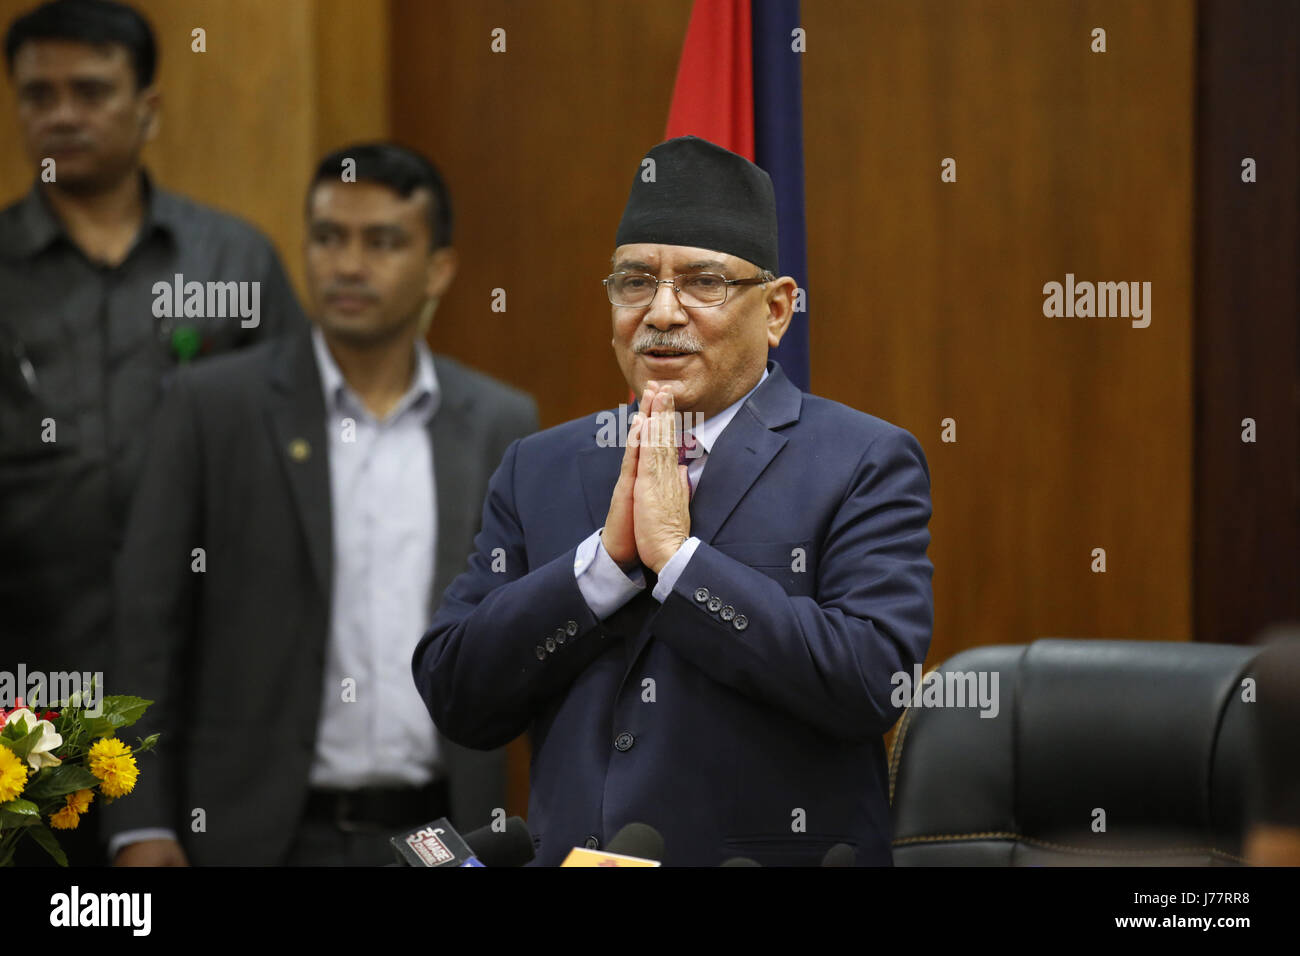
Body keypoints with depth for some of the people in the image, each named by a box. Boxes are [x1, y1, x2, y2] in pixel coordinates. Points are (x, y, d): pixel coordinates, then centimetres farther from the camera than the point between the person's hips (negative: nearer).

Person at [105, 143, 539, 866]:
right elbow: (149, 625, -1)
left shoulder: (501, 425, 7)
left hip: (439, 834, 2)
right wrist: (142, 827, -7)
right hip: (268, 835, -2)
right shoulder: (217, 405, -1)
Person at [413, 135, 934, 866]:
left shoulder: (867, 464, -5)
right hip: (575, 853, 3)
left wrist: (676, 554, -17)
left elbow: (874, 682, -18)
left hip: (783, 851, -3)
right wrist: (608, 555, -13)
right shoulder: (540, 469, 6)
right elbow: (455, 699, -2)